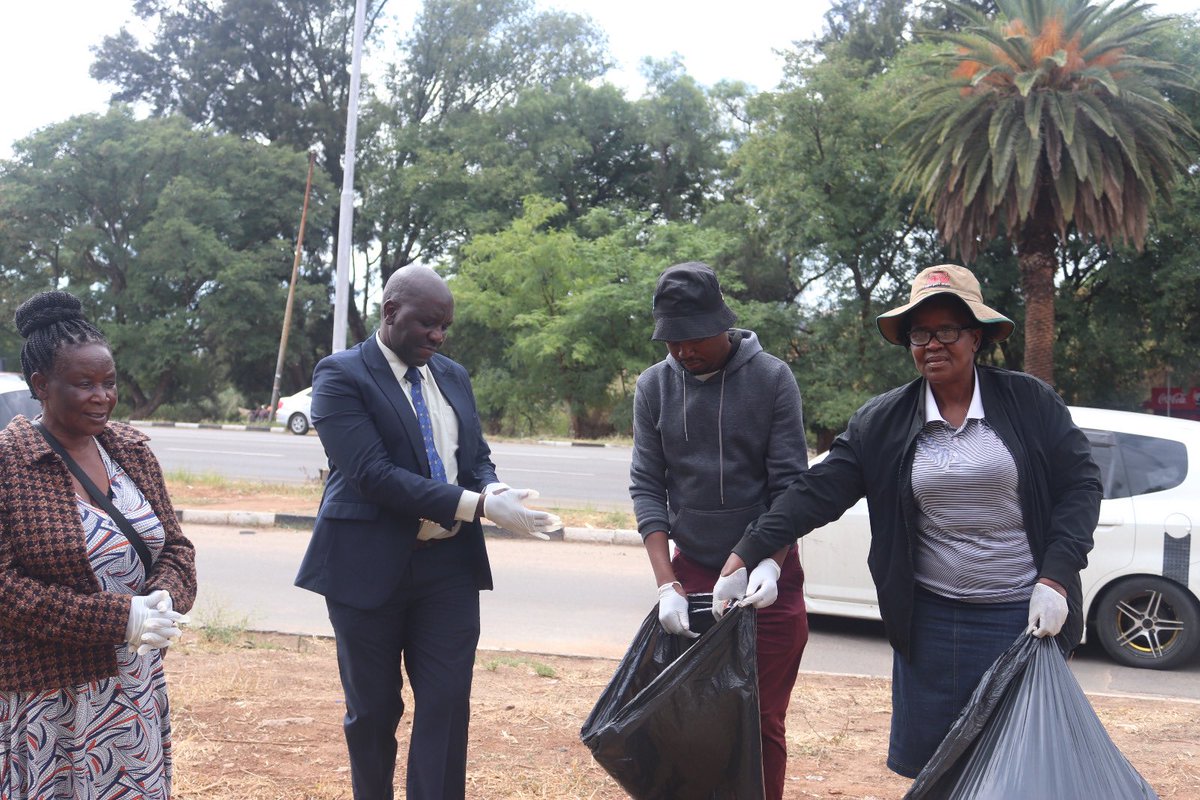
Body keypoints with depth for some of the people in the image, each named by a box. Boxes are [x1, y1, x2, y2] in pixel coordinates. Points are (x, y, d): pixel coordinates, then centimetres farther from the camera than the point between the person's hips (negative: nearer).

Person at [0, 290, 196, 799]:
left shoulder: (131, 450, 7)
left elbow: (174, 545, 11)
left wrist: (163, 599, -11)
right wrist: (118, 618, -20)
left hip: (139, 689, 5)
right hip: (49, 699, -5)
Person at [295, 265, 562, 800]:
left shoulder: (453, 377, 11)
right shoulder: (341, 375, -9)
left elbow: (477, 458, 16)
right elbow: (374, 473, -20)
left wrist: (493, 490, -10)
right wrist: (478, 506, -25)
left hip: (450, 564, 5)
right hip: (370, 568, -4)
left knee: (447, 705, 1)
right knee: (373, 710, 9)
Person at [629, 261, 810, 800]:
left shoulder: (772, 379, -6)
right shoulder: (654, 386, 1)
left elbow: (790, 485, -7)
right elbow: (646, 488, -2)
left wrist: (771, 564, -22)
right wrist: (667, 584, -12)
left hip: (767, 576, -2)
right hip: (692, 571, 2)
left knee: (763, 723, 3)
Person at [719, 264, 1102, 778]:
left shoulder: (1030, 402, -1)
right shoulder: (882, 422, 2)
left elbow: (1081, 484, 0)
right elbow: (817, 493, -2)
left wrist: (1055, 579, -10)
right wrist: (746, 555, -10)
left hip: (1025, 617, -1)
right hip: (932, 618, 2)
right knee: (929, 768, 8)